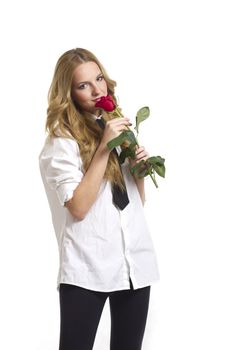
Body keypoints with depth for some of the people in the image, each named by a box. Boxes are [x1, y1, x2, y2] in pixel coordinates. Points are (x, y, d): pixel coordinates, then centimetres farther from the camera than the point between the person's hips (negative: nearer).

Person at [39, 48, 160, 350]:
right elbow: (79, 207, -17)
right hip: (87, 269, -5)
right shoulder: (62, 141, -4)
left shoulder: (117, 128, 14)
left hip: (135, 263, 6)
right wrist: (104, 148, -18)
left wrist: (138, 167, 1)